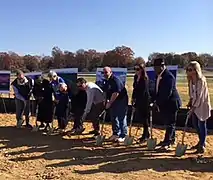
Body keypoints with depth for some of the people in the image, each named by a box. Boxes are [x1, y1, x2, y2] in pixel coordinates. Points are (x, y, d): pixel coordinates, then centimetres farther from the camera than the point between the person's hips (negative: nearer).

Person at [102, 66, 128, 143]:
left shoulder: (116, 80, -21)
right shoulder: (107, 81, 9)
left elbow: (116, 93, -26)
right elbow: (106, 92, 19)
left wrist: (109, 103, -20)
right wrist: (107, 100, 4)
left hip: (121, 101, -9)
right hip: (113, 101, 9)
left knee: (121, 118, -4)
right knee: (113, 118, 13)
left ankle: (123, 136, 4)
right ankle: (115, 134, 25)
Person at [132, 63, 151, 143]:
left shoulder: (145, 78, -14)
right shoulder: (136, 77, 9)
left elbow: (143, 91, -16)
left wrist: (136, 99, -16)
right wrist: (133, 98, 8)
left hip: (144, 100, -8)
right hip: (138, 100, 8)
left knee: (144, 118, 0)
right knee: (139, 116, 11)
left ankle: (145, 136, 11)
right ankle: (146, 134, 25)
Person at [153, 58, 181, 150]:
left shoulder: (169, 76, -22)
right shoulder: (159, 76, 7)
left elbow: (167, 93, -26)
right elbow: (157, 90, 13)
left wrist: (158, 102, -20)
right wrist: (156, 101, 2)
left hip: (171, 103, -9)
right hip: (164, 104, 9)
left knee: (170, 123, 1)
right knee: (169, 123, 18)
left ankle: (167, 142, 7)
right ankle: (171, 139, 31)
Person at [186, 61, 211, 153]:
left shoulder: (201, 80, -21)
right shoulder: (191, 80, 3)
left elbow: (199, 96, -23)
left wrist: (193, 108, -24)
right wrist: (190, 103, 0)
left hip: (202, 105, -8)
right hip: (195, 104, 8)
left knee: (202, 124, 1)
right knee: (195, 124, 15)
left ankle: (202, 145, 15)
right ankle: (201, 142, 33)